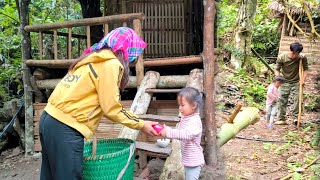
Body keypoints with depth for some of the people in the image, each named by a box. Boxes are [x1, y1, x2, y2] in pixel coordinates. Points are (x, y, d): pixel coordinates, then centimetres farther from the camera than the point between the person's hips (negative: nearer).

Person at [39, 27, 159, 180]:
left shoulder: (93, 58, 18)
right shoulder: (111, 64, -9)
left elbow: (85, 98, 11)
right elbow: (111, 109, -9)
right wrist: (141, 125, 1)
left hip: (49, 120, 9)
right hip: (65, 129, -9)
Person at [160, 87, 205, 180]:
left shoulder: (195, 121, -25)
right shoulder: (184, 117, 4)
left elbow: (187, 134, -40)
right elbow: (179, 131, 14)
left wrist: (169, 132, -42)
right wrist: (166, 130, -2)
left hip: (193, 160, -9)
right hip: (187, 159, 9)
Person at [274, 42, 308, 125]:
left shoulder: (302, 58, -13)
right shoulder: (281, 57, -15)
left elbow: (305, 69, -3)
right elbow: (277, 69, -5)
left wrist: (303, 78, -18)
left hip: (296, 82, 0)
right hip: (285, 82, 0)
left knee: (297, 99, -9)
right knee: (282, 100, -1)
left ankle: (296, 117, 2)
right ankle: (281, 119, 6)